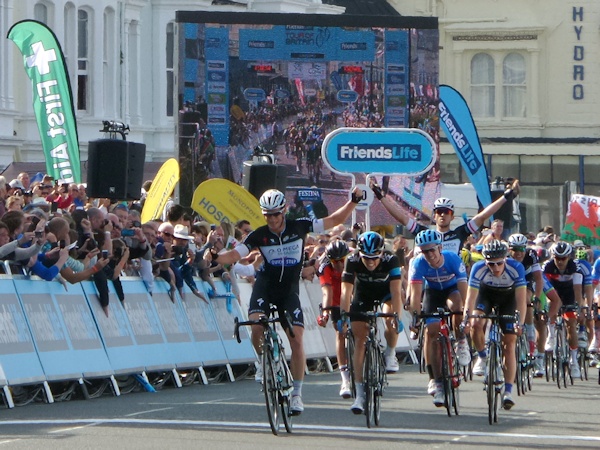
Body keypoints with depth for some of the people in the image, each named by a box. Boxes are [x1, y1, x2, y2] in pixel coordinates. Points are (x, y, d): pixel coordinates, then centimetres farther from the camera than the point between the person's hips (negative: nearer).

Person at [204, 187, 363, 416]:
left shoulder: (299, 227, -7)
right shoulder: (259, 235, -8)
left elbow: (335, 220, -2)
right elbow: (235, 254, -15)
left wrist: (354, 201, -14)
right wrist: (215, 257, -35)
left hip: (289, 290, 0)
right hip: (265, 286, 0)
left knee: (297, 340, -11)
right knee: (256, 325, -28)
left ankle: (296, 394, 0)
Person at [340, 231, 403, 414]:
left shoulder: (391, 260, -33)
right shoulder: (352, 261, -31)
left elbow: (396, 292, -38)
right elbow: (346, 291, -33)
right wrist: (343, 316, -44)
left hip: (385, 292, -1)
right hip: (362, 294, 1)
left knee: (391, 321, -31)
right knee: (359, 339, -9)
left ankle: (390, 354, 0)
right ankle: (360, 394, -8)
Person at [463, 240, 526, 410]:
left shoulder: (516, 268, -34)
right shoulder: (478, 269, -33)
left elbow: (521, 299, -37)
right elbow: (471, 296, -35)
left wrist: (520, 323, -49)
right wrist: (466, 318, -48)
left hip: (507, 297, -1)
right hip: (486, 293, 1)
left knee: (510, 343, -8)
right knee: (476, 324, -29)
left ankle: (508, 391, -6)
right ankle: (482, 357, 1)